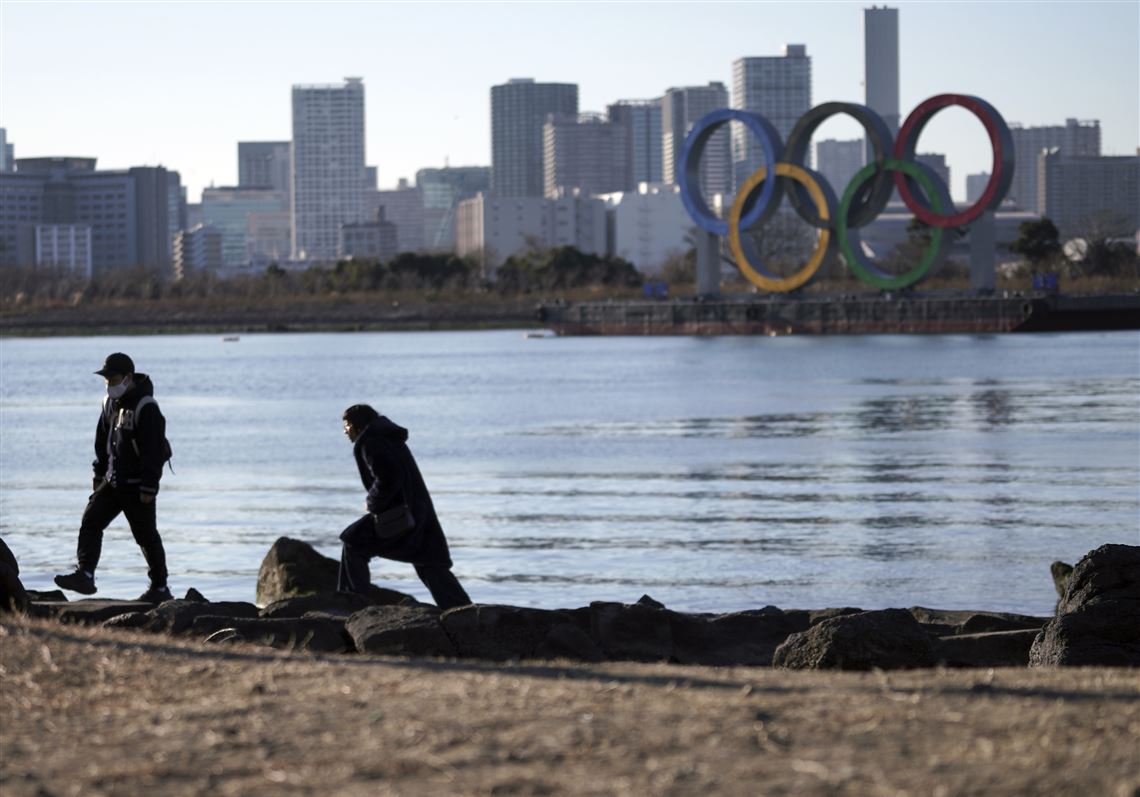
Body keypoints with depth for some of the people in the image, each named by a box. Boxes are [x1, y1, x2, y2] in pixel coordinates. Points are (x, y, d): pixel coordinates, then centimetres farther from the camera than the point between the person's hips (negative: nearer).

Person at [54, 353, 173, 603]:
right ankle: (84, 575, -10)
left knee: (146, 535, 2)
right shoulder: (110, 402, 9)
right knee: (91, 521, -5)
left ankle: (160, 588, 13)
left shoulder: (146, 407, -18)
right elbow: (102, 440, 19)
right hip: (113, 480, 8)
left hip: (136, 485, -8)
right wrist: (100, 474, 18)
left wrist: (149, 486, -22)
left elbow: (153, 450, -20)